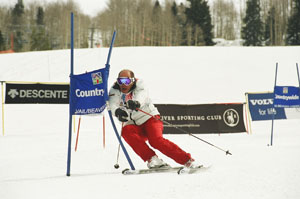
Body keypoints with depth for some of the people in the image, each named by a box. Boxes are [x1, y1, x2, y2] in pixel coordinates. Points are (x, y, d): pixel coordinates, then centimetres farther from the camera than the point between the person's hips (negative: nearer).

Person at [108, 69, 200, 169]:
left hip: (149, 118, -3)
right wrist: (117, 111, -46)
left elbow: (141, 97, -31)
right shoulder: (115, 90, 0)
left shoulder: (139, 85, -8)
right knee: (126, 132, -31)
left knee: (156, 140, -30)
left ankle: (188, 161, -26)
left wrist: (136, 103, -57)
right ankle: (152, 159, -31)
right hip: (134, 126, 3)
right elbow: (113, 105, -20)